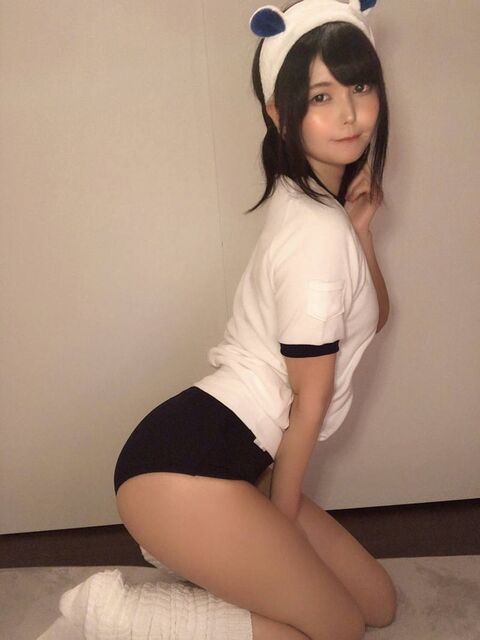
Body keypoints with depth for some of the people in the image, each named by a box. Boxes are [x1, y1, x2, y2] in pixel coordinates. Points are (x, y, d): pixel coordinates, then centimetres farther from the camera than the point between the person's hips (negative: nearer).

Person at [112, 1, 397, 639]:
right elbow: (308, 407, -10)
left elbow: (374, 316, 18)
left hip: (236, 459, 10)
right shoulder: (319, 234, -17)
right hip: (186, 465, -10)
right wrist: (282, 524, 2)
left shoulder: (314, 202, 13)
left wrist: (358, 226, 3)